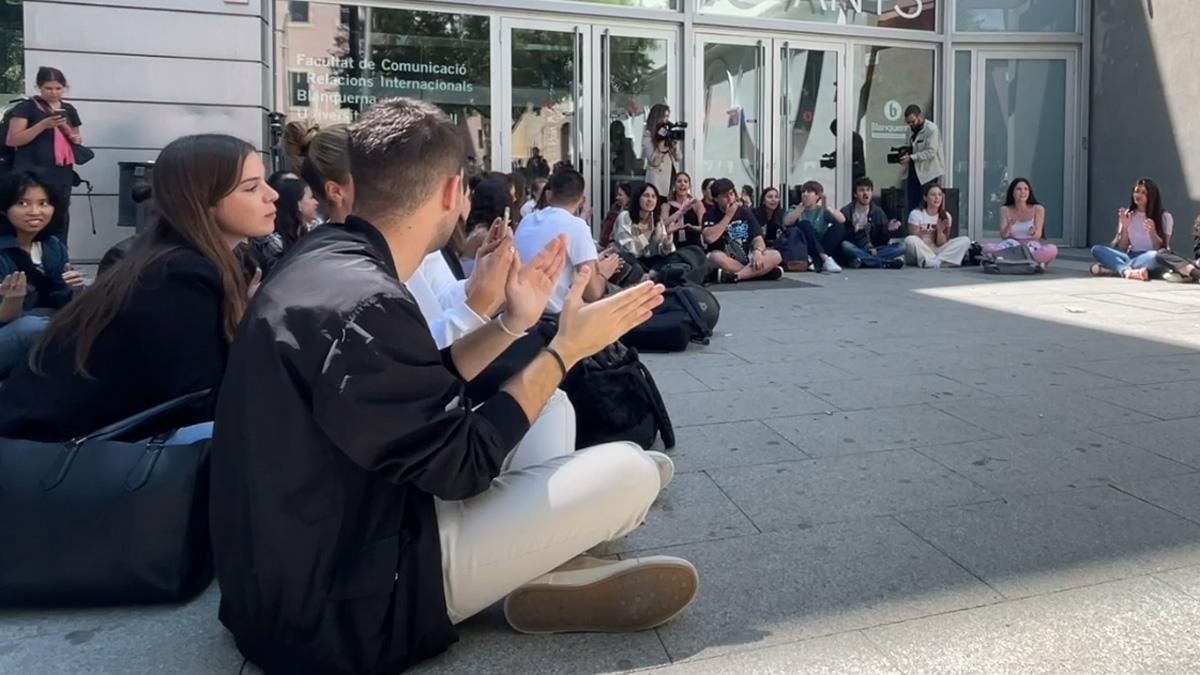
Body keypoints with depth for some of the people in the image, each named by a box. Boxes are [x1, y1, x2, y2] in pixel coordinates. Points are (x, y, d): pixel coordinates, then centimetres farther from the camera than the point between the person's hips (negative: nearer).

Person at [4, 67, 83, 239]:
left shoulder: (69, 110, 15)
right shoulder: (26, 107, -1)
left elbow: (77, 138, 26)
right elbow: (12, 140, -8)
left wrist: (75, 138, 1)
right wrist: (43, 125, -17)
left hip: (62, 174, 5)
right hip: (33, 174, -5)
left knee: (60, 218, 7)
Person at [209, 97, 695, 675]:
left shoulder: (326, 259, 3)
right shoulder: (363, 304, -28)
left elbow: (424, 393, 10)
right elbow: (461, 465, -19)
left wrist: (512, 323, 9)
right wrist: (566, 348, -11)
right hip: (337, 605, -10)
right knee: (631, 472, -15)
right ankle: (548, 584, 11)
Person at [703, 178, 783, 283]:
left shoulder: (745, 212, 7)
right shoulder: (711, 215, -2)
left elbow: (757, 238, -2)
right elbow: (709, 238, -22)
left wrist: (757, 252, -25)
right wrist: (728, 216, -16)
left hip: (746, 258, 3)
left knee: (775, 255, -21)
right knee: (716, 257, -38)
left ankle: (734, 276, -33)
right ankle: (759, 272, -27)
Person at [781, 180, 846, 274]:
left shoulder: (822, 210, 9)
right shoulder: (797, 210, 8)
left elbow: (842, 220, -9)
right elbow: (787, 222, -16)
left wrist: (827, 207, -20)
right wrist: (802, 206, -18)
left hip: (822, 247, 2)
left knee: (839, 227, -16)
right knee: (804, 224, -25)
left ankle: (819, 261, -29)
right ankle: (825, 259, -39)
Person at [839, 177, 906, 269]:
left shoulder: (878, 212, 6)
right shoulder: (846, 212, -3)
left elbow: (882, 242, 4)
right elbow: (841, 238, -10)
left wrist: (888, 230, -15)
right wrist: (853, 230, -29)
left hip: (873, 251, 3)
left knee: (901, 246, -15)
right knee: (845, 245, -36)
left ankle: (862, 261, -33)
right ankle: (888, 262, -33)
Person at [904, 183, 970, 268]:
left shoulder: (945, 216, 3)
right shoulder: (916, 214, -8)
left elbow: (941, 244, 0)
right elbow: (914, 241, -10)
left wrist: (940, 231, -19)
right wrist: (921, 234, -31)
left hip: (937, 251, 4)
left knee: (965, 240, -14)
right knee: (910, 240, -37)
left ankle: (935, 261, -26)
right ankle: (936, 262, -24)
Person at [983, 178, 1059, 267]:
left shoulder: (1038, 209, 0)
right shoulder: (1005, 210, 3)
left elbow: (1038, 235, -8)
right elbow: (1003, 236, -6)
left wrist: (1033, 233, -33)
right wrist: (1009, 226, -28)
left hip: (1033, 247, -1)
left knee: (1051, 250, -33)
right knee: (988, 248, -29)